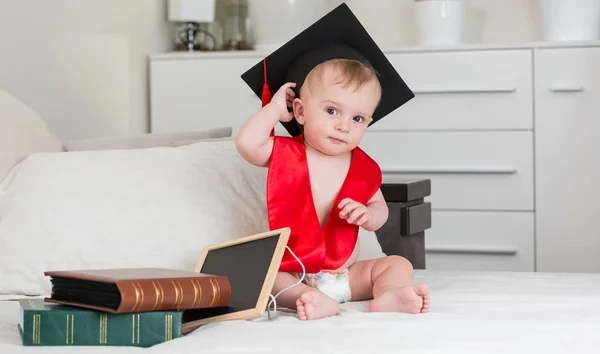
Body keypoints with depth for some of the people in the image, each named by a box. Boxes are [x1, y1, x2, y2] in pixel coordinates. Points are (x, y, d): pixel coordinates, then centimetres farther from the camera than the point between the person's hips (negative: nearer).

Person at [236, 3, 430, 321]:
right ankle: (311, 300, -54)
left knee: (398, 265, -12)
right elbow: (247, 143, -22)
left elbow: (380, 209, 13)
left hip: (347, 274, 3)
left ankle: (388, 297, -43)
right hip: (292, 275, -3)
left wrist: (367, 214, -12)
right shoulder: (285, 154, -4)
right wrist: (275, 107, -10)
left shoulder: (364, 167, 2)